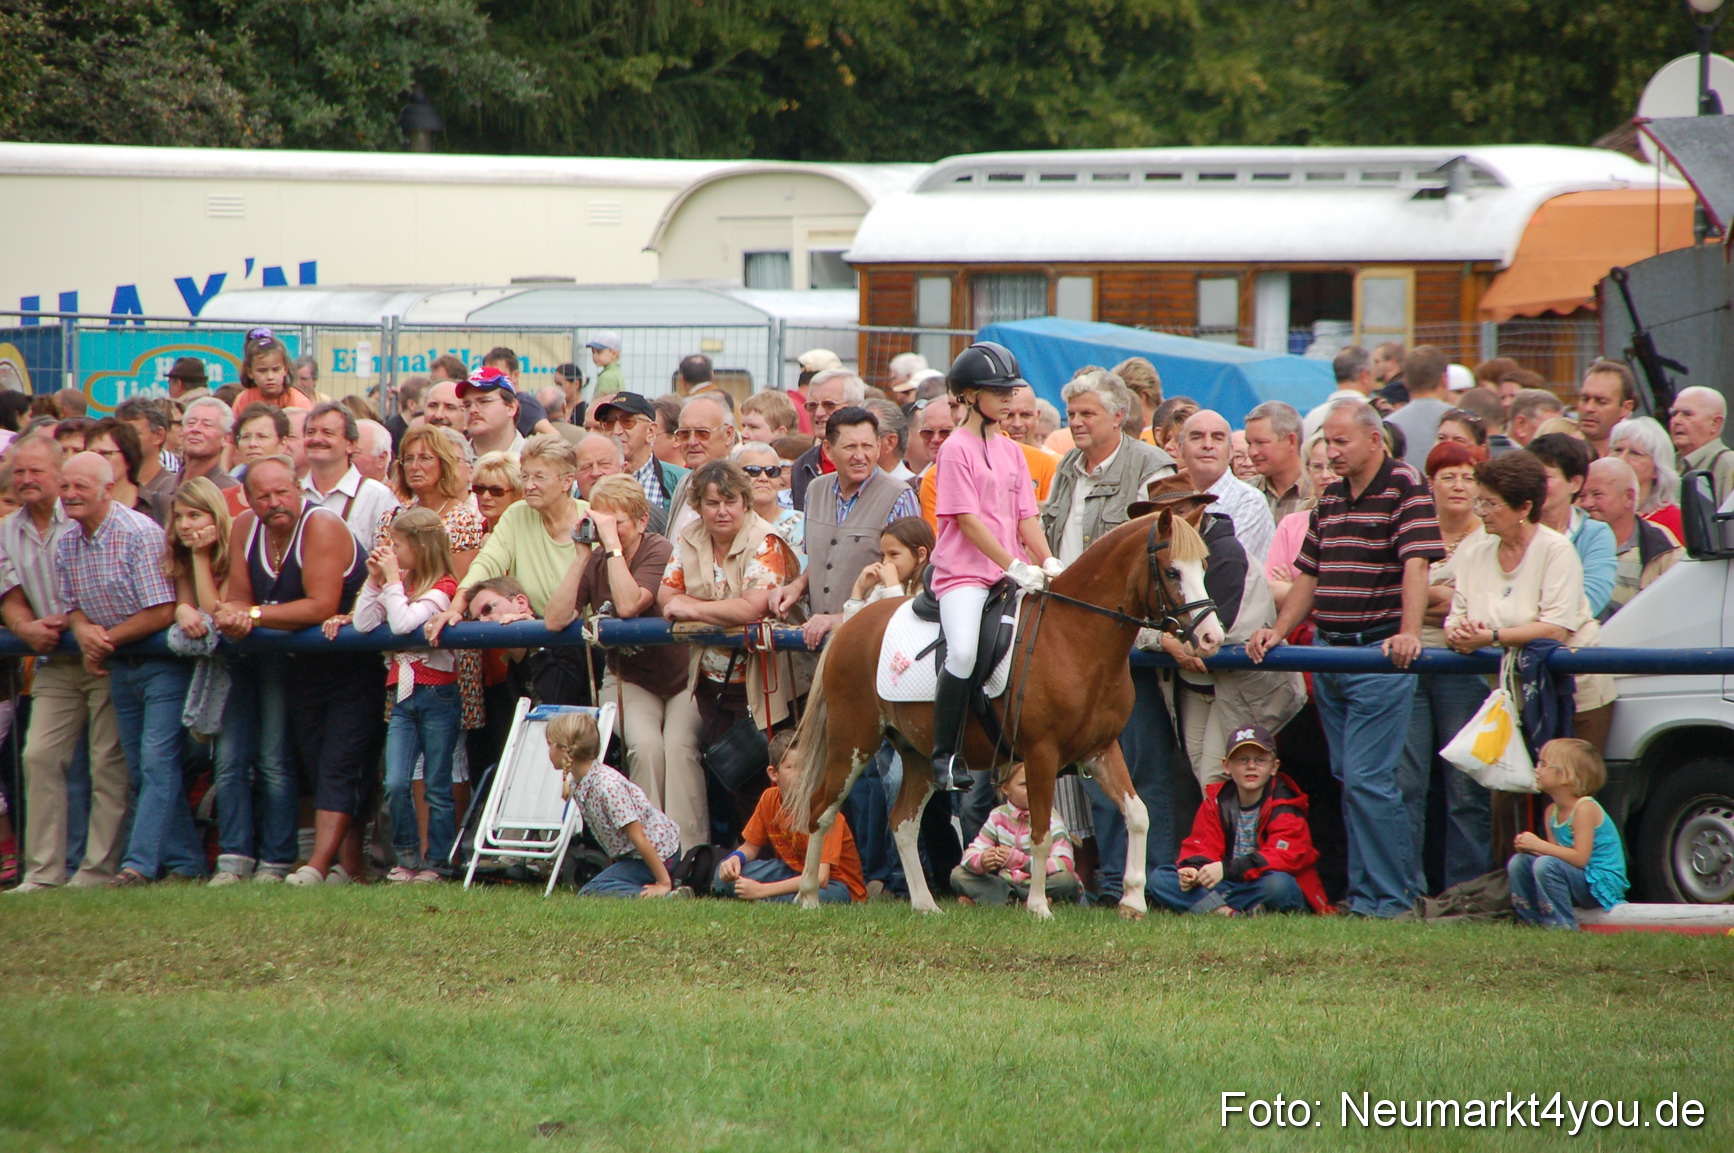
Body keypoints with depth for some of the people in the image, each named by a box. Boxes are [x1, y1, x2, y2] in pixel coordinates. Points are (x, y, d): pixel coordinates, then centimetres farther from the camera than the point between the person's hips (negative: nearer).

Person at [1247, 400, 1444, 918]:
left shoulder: (1404, 487, -8)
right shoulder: (1330, 498, 16)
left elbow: (1416, 564, -19)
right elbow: (1309, 575, 21)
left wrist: (1409, 633, -31)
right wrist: (1277, 632, 9)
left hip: (1378, 652, -8)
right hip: (1328, 651, 8)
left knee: (1366, 778, -10)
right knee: (1349, 777, 9)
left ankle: (1386, 897, -3)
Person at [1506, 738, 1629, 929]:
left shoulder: (1584, 808, -18)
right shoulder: (1552, 812, 8)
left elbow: (1580, 858, -23)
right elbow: (1555, 852, 6)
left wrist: (1538, 845, -22)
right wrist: (1530, 847, -13)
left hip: (1602, 885, -8)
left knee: (1546, 865, -30)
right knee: (1519, 862, 0)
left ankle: (1562, 925, -21)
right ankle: (1530, 920, 8)